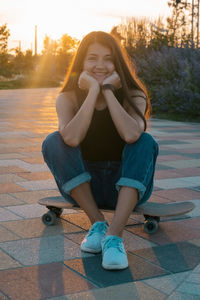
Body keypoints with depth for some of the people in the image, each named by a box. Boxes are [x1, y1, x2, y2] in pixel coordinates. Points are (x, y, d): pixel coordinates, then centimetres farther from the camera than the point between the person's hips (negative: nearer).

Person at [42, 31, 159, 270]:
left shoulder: (133, 96, -5)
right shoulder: (68, 98, -5)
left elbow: (131, 134, -30)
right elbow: (72, 138, -28)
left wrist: (108, 91, -22)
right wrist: (93, 92, -24)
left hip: (126, 187, 0)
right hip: (83, 188, 1)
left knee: (146, 142, -27)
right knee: (53, 142, -22)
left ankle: (114, 235, -34)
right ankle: (97, 223, -18)